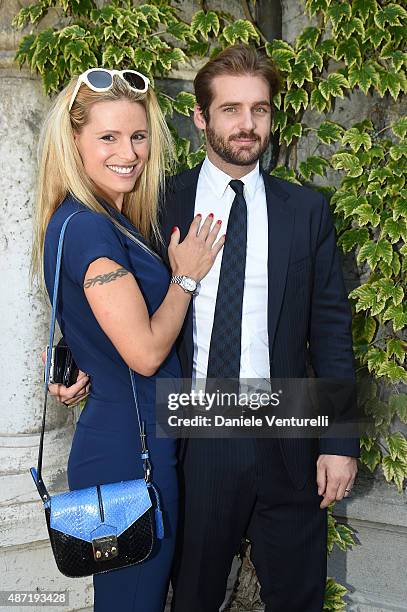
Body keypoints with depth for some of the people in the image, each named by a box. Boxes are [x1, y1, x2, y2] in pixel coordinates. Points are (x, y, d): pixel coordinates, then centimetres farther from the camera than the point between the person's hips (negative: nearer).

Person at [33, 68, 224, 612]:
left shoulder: (112, 222, 10)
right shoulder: (87, 227, -20)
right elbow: (146, 352, -21)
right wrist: (187, 276, -10)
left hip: (135, 440, 9)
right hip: (130, 449, -9)